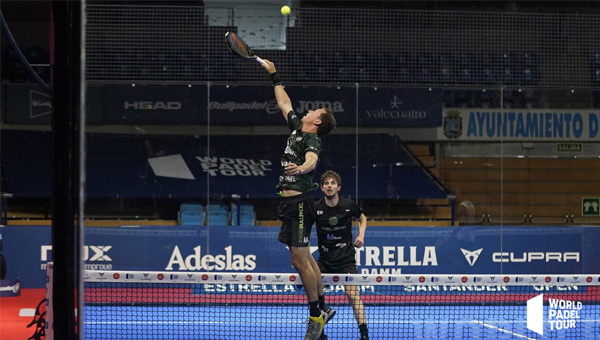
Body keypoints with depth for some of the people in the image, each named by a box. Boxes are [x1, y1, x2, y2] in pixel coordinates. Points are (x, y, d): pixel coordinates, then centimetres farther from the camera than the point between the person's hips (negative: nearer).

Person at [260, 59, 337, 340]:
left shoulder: (312, 140, -11)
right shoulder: (297, 129, 15)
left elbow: (312, 160, -33)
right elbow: (284, 103, 30)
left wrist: (301, 168, -54)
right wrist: (274, 76, 34)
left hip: (299, 203, -9)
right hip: (289, 202, 9)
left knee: (300, 261, -10)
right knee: (304, 259, 14)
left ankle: (316, 315, -3)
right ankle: (322, 308, 21)